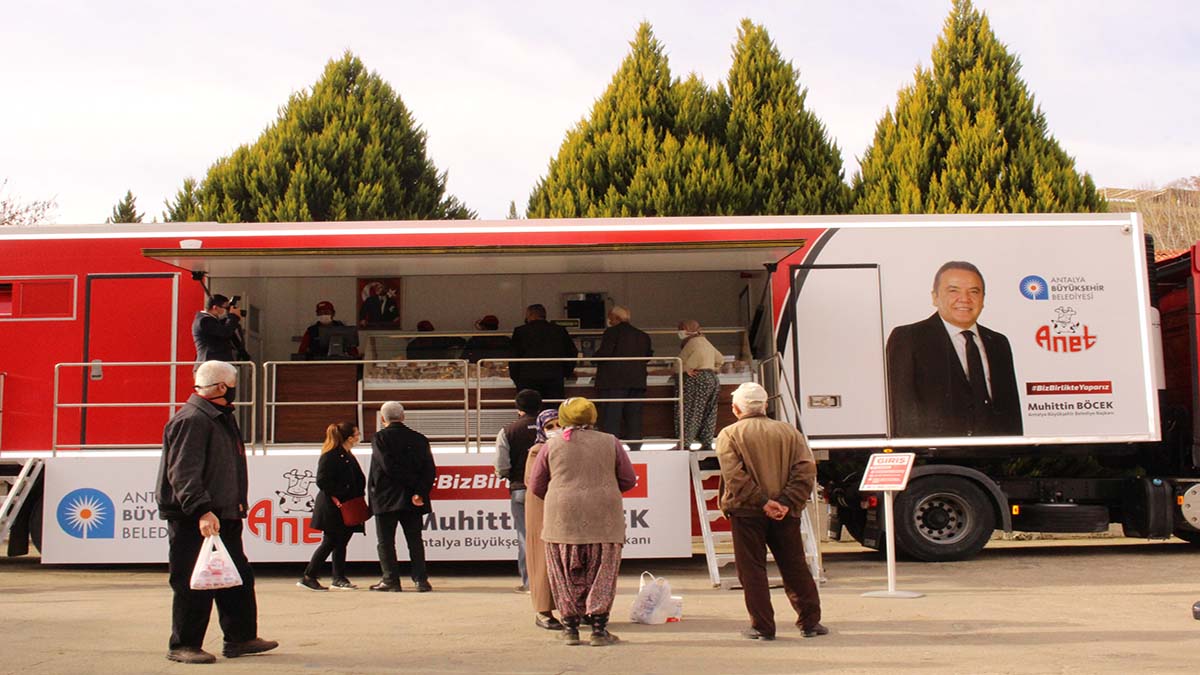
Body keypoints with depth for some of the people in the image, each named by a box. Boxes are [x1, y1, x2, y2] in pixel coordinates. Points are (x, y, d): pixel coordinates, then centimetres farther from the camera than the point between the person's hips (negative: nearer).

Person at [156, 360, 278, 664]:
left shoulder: (221, 418, 18)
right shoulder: (190, 420, -15)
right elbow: (183, 474, -24)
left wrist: (236, 507, 24)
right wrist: (202, 511, -32)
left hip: (223, 518, 10)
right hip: (194, 522, -10)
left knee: (238, 579, 13)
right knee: (194, 585, -3)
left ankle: (241, 638, 22)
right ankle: (183, 645, 8)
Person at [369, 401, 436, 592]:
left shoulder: (380, 438, -5)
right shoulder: (419, 439, 5)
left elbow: (388, 466, -15)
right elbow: (430, 469, -5)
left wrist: (414, 484, -11)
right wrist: (421, 491, -12)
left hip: (386, 499, -3)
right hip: (412, 499, 3)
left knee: (386, 541, 6)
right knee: (415, 540, 9)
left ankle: (391, 580, 5)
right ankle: (421, 579, 3)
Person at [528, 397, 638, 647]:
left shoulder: (552, 445, 3)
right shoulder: (610, 442, 4)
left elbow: (535, 485, 8)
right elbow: (629, 480, 8)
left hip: (563, 518, 0)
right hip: (603, 518, 0)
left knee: (567, 575, 11)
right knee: (601, 574, 8)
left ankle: (570, 627, 14)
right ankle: (599, 628, 6)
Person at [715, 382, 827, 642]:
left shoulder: (729, 435, -2)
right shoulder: (789, 431, 7)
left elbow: (735, 477, -14)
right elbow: (806, 470, -3)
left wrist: (762, 502, -14)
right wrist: (787, 502, -10)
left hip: (747, 513, -3)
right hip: (785, 513, 3)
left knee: (752, 570, 5)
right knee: (795, 567, 12)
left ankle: (762, 627, 7)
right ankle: (810, 622, 17)